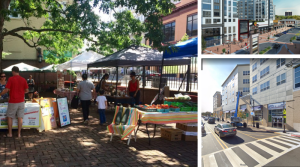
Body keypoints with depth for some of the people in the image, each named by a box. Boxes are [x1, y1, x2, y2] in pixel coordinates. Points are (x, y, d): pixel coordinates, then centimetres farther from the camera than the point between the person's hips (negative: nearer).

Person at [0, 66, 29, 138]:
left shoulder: (11, 79, -9)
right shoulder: (23, 79, 1)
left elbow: (6, 90, -11)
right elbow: (27, 90, 4)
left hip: (13, 102, -3)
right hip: (21, 101, 3)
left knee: (9, 117, 10)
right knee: (20, 117, 6)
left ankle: (10, 133, 13)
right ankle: (19, 133, 10)